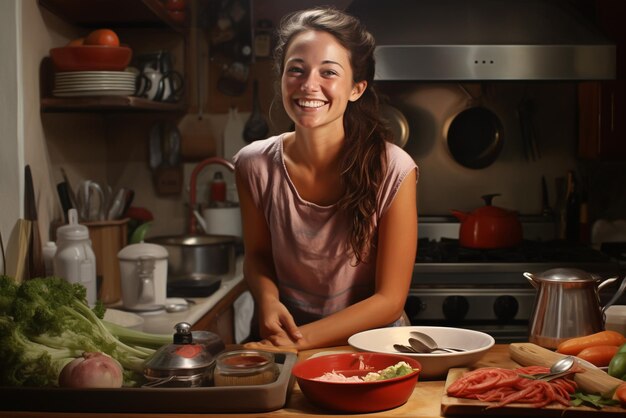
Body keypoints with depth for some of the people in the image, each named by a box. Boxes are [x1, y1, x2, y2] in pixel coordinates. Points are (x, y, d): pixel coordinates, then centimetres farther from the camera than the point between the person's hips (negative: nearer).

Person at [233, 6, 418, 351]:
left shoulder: (393, 171, -16)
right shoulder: (254, 165, -8)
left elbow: (389, 300, -11)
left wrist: (301, 338, -19)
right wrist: (268, 301, -13)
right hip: (285, 340, 3)